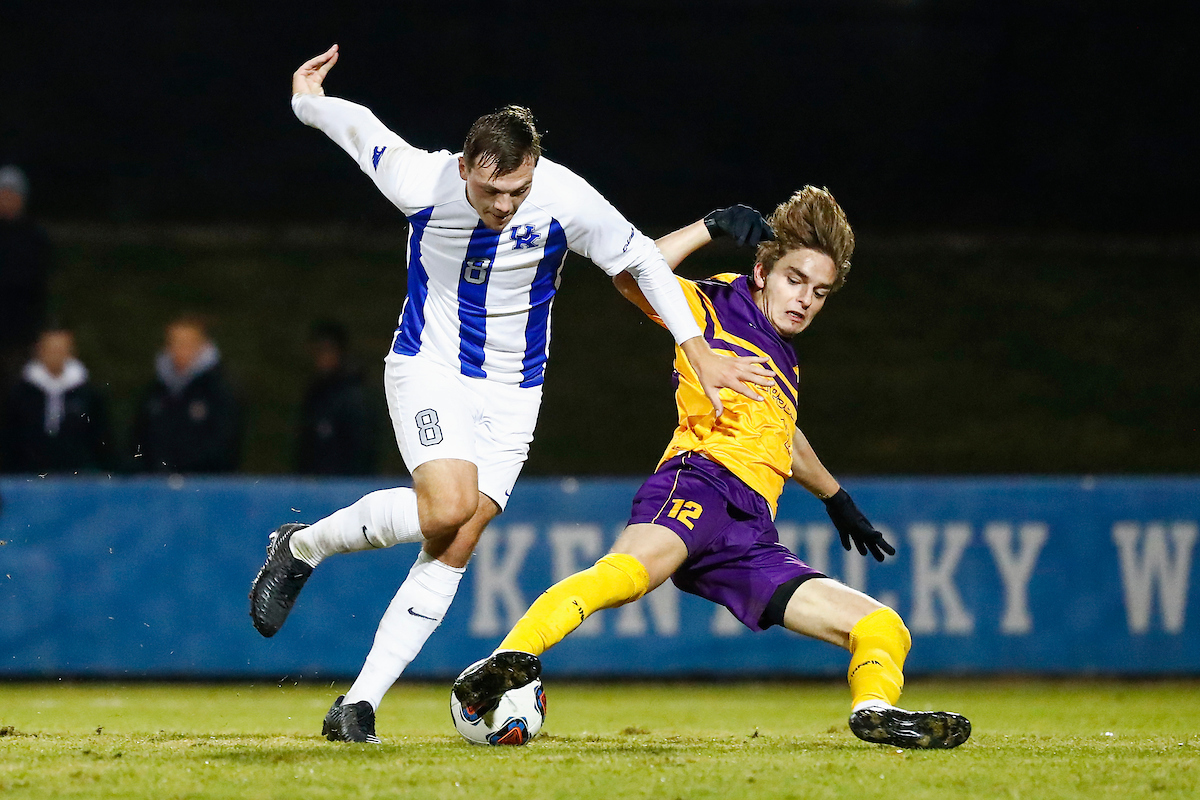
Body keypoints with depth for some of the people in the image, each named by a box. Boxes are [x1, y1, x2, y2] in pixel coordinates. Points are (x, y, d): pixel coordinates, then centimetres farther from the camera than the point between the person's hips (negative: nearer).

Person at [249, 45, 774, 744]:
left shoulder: (568, 201, -19)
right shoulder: (421, 182, -20)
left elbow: (641, 261, -4)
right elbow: (359, 125, 0)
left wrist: (700, 352, -3)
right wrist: (306, 99, 18)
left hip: (511, 392, 2)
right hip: (428, 368, -2)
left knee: (454, 550, -6)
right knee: (446, 510, -26)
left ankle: (361, 703, -2)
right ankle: (303, 546, -1)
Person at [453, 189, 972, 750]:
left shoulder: (783, 357, 34)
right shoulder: (715, 307, 13)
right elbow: (633, 277, -7)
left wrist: (835, 498, 67)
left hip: (752, 538, 8)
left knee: (885, 631, -1)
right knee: (630, 570, -41)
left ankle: (874, 711, -29)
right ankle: (510, 660, -58)